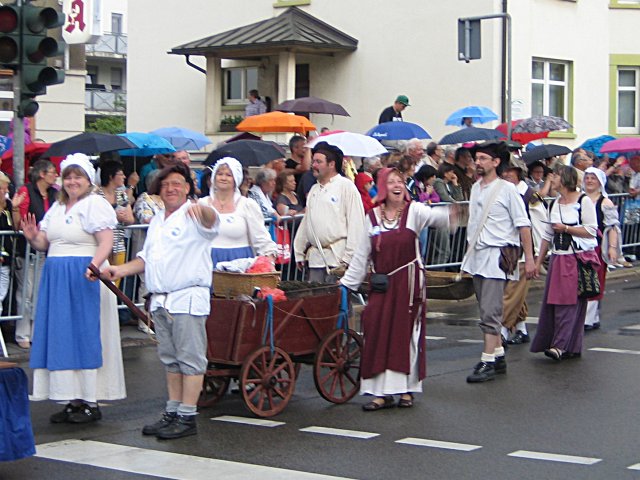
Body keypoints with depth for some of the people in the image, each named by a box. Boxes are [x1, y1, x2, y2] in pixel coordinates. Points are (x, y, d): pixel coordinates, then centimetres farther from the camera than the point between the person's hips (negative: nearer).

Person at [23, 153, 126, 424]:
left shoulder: (96, 205, -7)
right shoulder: (57, 208, 16)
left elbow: (106, 243, -17)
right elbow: (44, 244, 15)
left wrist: (94, 265, -33)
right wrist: (32, 237, -6)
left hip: (83, 278, -8)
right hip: (56, 279, 8)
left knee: (84, 336, -4)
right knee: (61, 338, 7)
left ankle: (91, 402, 2)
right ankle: (74, 400, 14)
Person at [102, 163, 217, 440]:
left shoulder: (193, 217, -6)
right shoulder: (157, 222, 19)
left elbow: (210, 221, -30)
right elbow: (146, 258, 26)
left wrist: (202, 209, -53)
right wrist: (122, 270, 11)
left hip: (188, 299, -8)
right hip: (160, 300, 9)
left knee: (191, 360, -5)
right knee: (170, 360, 14)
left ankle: (187, 417, -3)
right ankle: (172, 413, 22)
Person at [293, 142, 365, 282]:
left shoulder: (346, 186, -3)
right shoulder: (314, 189, 19)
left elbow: (356, 224, -9)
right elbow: (306, 222, 24)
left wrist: (348, 257, -14)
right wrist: (299, 252, 19)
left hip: (338, 256, -7)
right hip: (316, 257, 7)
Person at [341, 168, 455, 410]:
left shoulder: (414, 211, -3)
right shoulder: (372, 216, 6)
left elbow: (435, 216, -25)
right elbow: (362, 254, 13)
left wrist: (453, 213, -46)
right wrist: (347, 282, 13)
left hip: (409, 281, -3)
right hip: (382, 283, 3)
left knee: (407, 334, 2)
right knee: (378, 334, -1)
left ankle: (406, 389, 12)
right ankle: (381, 392, 5)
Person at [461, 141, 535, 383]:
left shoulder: (507, 189, -8)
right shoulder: (475, 188, 12)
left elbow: (523, 226, -7)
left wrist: (529, 258, -9)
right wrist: (469, 254, 17)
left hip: (497, 255, -7)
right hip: (477, 255, 7)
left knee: (490, 311, -11)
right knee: (488, 310, 13)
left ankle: (488, 362, -8)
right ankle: (498, 356, 22)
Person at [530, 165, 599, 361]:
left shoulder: (584, 201, -5)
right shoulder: (554, 204, 15)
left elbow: (591, 230, -11)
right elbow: (548, 235, 20)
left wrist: (566, 228, -11)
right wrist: (538, 261, 17)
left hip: (579, 258, -7)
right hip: (558, 258, 7)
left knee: (570, 302, -9)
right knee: (552, 303, 3)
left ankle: (562, 346, -12)